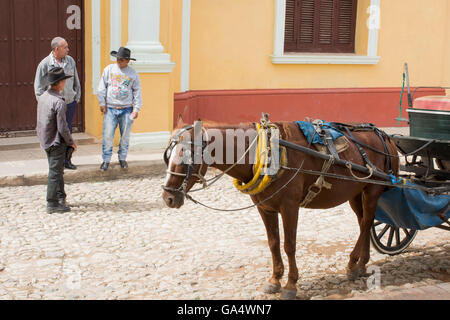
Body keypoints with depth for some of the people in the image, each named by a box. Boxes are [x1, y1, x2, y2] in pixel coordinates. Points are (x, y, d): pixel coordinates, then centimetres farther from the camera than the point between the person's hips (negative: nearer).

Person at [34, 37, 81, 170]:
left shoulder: (70, 61, 3)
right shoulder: (45, 64, -10)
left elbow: (76, 81, 15)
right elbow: (39, 87, -4)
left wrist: (77, 97, 12)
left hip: (70, 103, 4)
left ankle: (67, 160, 23)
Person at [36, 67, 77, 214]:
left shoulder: (42, 97, 3)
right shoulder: (59, 102, -22)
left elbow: (40, 121, 11)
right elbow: (62, 128, -22)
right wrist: (71, 142, -7)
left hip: (45, 140, 8)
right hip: (56, 142, -8)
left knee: (57, 170, 21)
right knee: (55, 172, 1)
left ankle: (60, 197, 32)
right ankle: (52, 204, 8)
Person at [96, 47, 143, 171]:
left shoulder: (133, 74, 4)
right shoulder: (109, 69, 4)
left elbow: (137, 92, 7)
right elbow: (102, 87, 7)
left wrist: (136, 109, 2)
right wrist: (102, 103, 3)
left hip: (126, 110, 0)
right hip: (110, 109, 0)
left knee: (125, 136, 6)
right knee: (107, 135, -4)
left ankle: (122, 158, 23)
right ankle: (106, 160, 8)